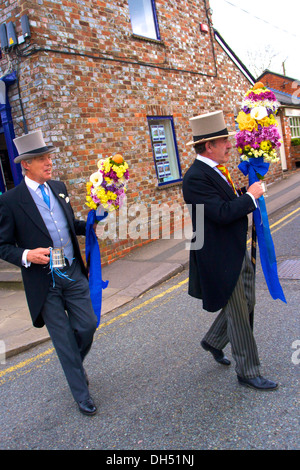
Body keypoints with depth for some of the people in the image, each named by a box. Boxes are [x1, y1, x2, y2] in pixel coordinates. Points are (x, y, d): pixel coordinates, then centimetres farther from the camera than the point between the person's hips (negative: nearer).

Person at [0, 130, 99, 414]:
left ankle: (76, 365, 42)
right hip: (43, 281, -5)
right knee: (63, 338, 7)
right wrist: (26, 255, -24)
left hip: (73, 273, 5)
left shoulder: (59, 188, 7)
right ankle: (81, 394, 27)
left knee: (88, 325, 9)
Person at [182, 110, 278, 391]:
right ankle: (248, 373, 21)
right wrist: (250, 196, -17)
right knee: (238, 315, 3)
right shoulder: (196, 177, -21)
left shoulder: (214, 171, 9)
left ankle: (213, 341, 41)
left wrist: (248, 195, 3)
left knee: (246, 302, 20)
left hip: (237, 252, 10)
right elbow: (223, 213, -30)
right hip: (220, 259, -10)